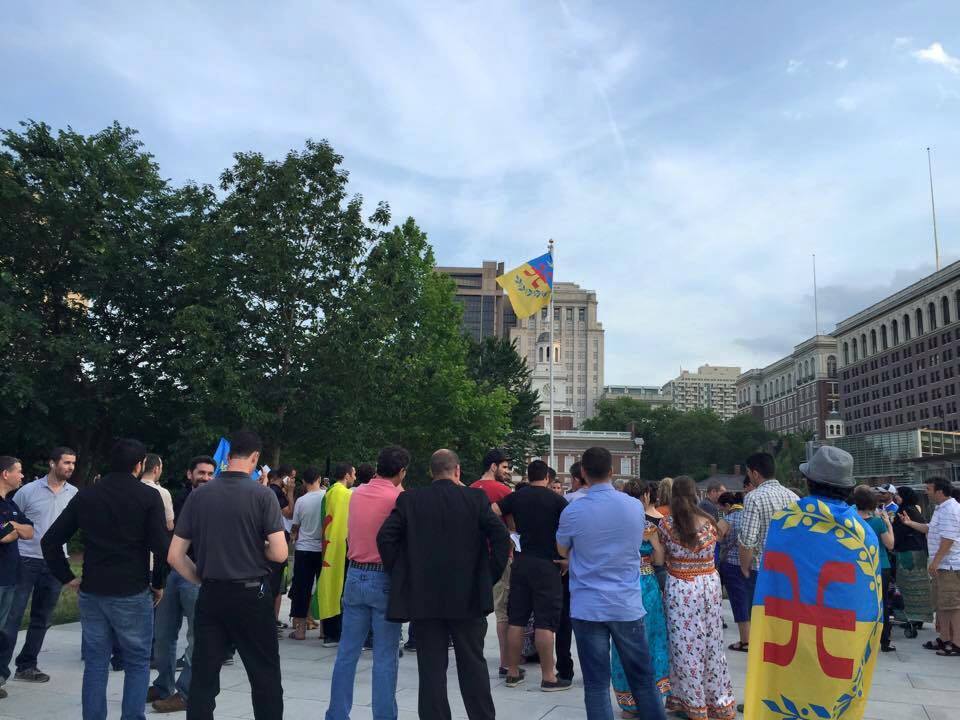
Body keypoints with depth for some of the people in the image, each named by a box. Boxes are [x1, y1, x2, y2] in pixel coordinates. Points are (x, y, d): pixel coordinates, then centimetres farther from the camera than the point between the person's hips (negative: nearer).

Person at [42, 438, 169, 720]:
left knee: (95, 664, 14)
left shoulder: (85, 495, 5)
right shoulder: (148, 496, -8)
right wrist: (158, 584, 0)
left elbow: (50, 540, 5)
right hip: (133, 593, -4)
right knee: (137, 664, 9)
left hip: (92, 592, 4)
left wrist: (67, 578, 11)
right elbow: (162, 547, -14)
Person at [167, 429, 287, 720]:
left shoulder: (199, 494, 1)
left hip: (210, 595, 3)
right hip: (251, 595, -3)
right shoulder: (262, 494, -9)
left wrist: (202, 581, 12)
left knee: (203, 678, 10)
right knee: (265, 676, 9)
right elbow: (279, 554, -12)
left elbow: (175, 556, 2)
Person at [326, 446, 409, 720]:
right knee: (385, 657, 2)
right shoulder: (398, 498, -12)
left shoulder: (357, 493, 5)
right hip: (385, 579, -5)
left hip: (355, 576, 5)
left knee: (347, 652, 12)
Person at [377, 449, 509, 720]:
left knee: (431, 667, 8)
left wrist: (399, 573, 4)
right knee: (473, 664, 12)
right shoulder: (476, 498, -4)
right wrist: (490, 575, 0)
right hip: (469, 595, 0)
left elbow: (385, 537, -7)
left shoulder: (409, 499, -1)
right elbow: (501, 536, -11)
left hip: (424, 596, 1)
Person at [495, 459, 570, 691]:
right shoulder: (557, 500, -6)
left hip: (520, 562, 4)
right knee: (545, 623, 0)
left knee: (516, 619, 10)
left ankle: (512, 672, 17)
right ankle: (548, 677, 5)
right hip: (547, 565, -4)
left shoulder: (516, 496, 4)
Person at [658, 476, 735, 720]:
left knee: (686, 645, 6)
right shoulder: (708, 522, -3)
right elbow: (711, 546, 7)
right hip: (710, 584, 3)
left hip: (680, 587, -3)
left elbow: (661, 557, -2)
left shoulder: (666, 523, -9)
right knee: (711, 643, 14)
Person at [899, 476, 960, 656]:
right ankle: (945, 639, 23)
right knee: (941, 605, 15)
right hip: (941, 565, 11)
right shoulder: (941, 508, 16)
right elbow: (930, 529, 26)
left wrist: (935, 561, -22)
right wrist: (910, 523, 21)